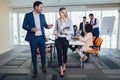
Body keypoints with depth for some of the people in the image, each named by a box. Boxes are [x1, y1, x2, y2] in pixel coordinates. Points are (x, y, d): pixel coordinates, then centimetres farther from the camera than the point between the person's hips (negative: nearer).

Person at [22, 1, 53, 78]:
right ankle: (35, 71, 20)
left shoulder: (42, 15, 7)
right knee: (34, 54, 6)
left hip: (41, 37, 3)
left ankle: (43, 66, 32)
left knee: (43, 53, 9)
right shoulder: (28, 15, -4)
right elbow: (24, 26, -3)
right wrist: (31, 29, -21)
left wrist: (48, 26, -9)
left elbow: (44, 24, 14)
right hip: (33, 38, -3)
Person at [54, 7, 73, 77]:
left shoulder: (69, 20, -4)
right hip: (58, 39, 1)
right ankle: (61, 70, 9)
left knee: (64, 53, 11)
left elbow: (72, 31, -3)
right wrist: (55, 32, -10)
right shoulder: (57, 20, 1)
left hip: (65, 39, -1)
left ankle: (64, 66, 37)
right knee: (59, 54, -1)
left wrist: (66, 32, -21)